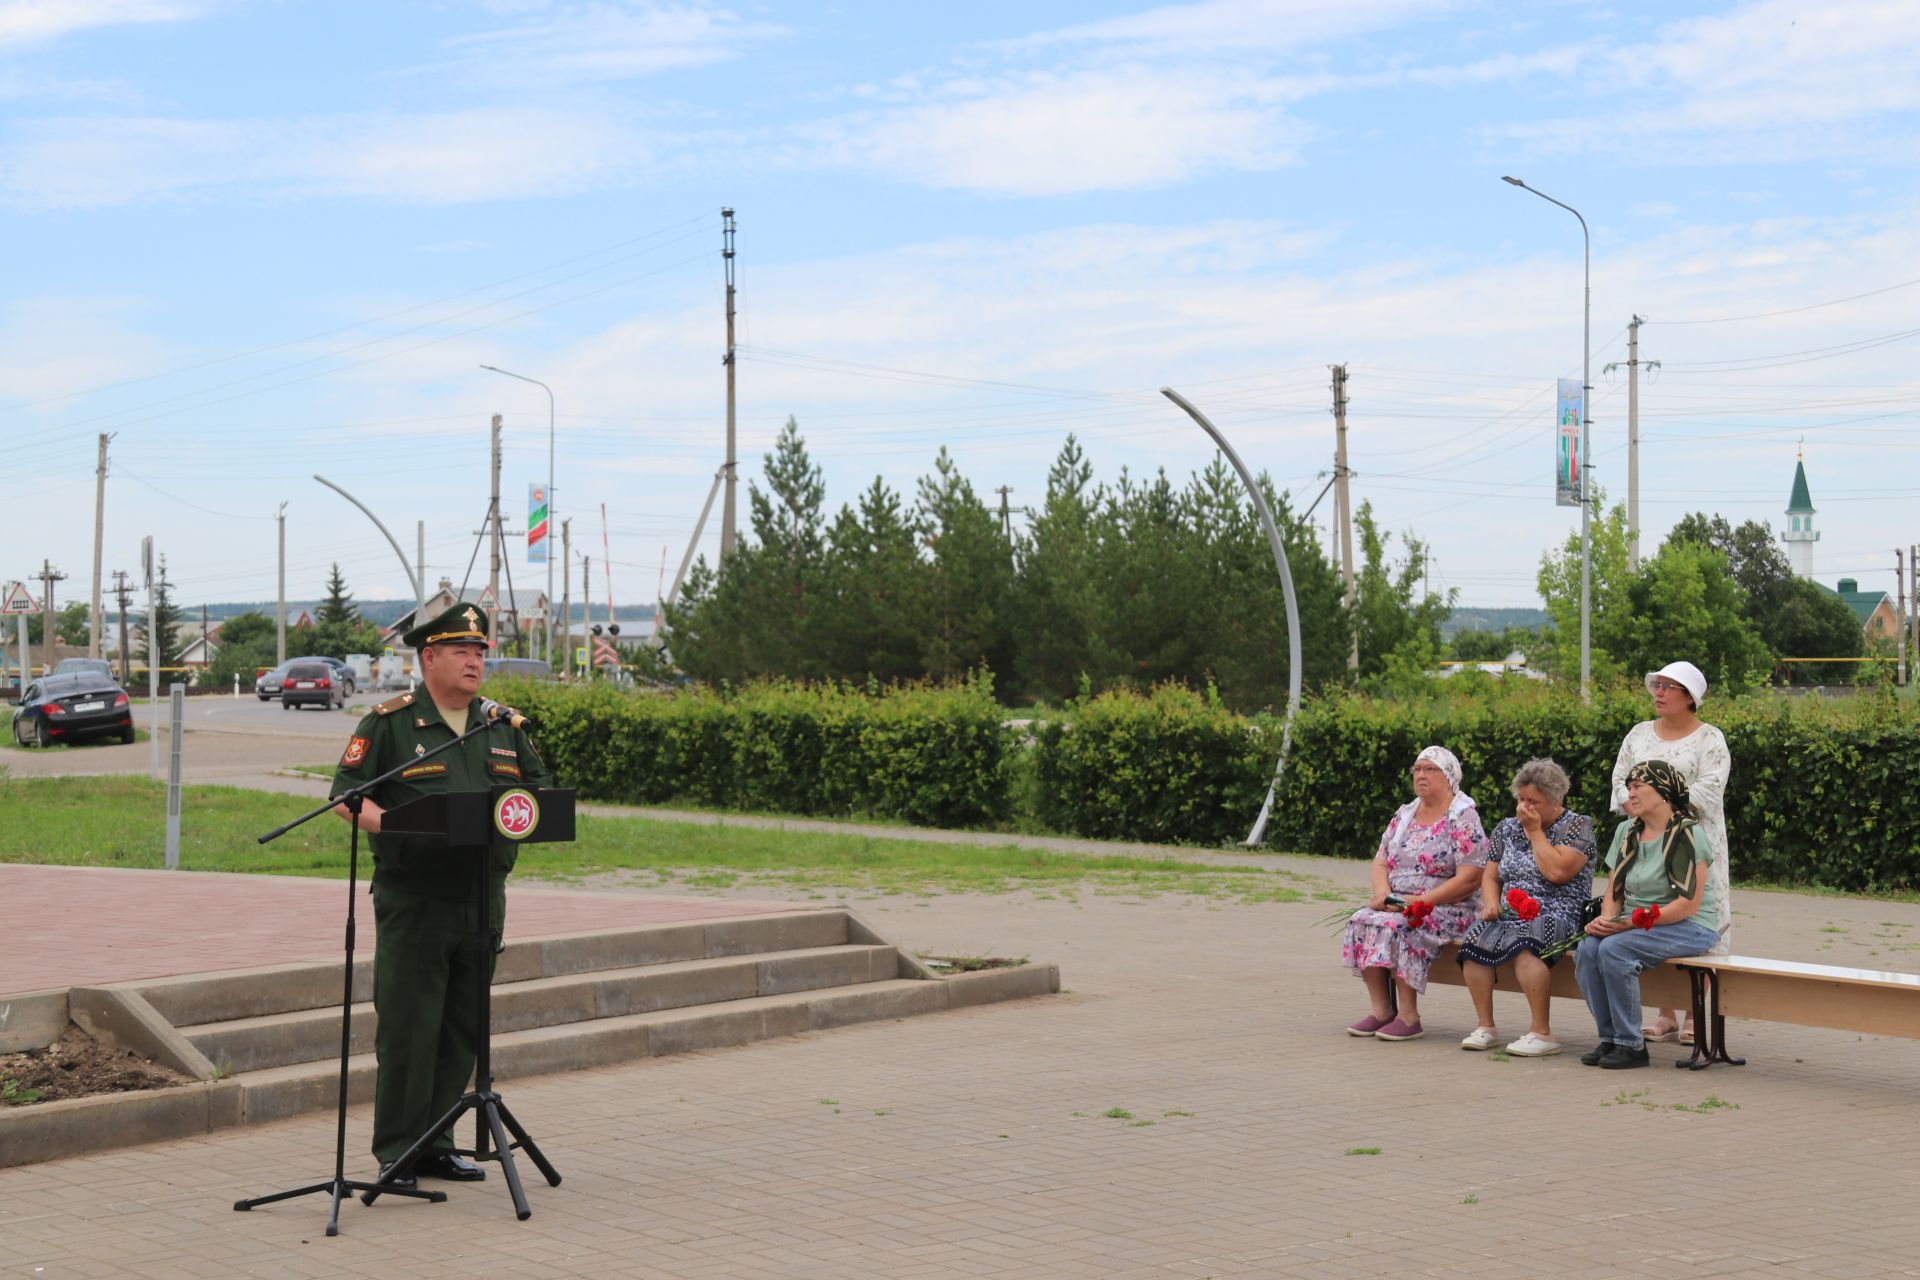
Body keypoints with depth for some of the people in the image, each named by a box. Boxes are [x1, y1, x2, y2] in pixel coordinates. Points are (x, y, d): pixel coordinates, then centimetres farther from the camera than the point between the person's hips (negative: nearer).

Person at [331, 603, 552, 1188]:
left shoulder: (504, 727, 14)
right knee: (407, 1030, -4)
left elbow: (541, 787, 19)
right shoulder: (389, 723, -2)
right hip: (413, 903, -5)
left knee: (462, 1030, 10)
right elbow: (346, 792, -5)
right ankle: (396, 1152, 6)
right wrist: (387, 822, -22)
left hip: (483, 900, 5)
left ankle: (436, 1145, 20)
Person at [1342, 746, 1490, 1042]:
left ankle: (1409, 1016, -25)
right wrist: (1383, 893, -9)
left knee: (1395, 926, -33)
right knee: (1361, 921, -21)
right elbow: (1380, 861, 14)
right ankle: (1381, 1010, -19)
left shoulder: (1463, 818, -6)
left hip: (1446, 909, -7)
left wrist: (1421, 901, -20)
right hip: (1397, 904, 7)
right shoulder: (1405, 814, 17)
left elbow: (1469, 879, -15)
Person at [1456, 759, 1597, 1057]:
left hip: (1557, 915, -5)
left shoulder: (1577, 826, 1)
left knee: (1523, 943, -38)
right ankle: (1485, 1027, -18)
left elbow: (1557, 871, -15)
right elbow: (1491, 876, 22)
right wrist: (1491, 903, 0)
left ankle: (1541, 1033, -34)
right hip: (1510, 914, 6)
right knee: (1473, 943, -25)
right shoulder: (1507, 829, 19)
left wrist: (1535, 831, -5)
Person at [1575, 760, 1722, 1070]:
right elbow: (1614, 891, 14)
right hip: (1636, 926, 7)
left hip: (1690, 928, -7)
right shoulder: (1626, 831, 12)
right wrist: (1606, 920, -9)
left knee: (1614, 949, -30)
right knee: (1586, 949, -21)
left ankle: (1631, 1045, -19)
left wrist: (1631, 922, -21)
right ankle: (1609, 1038, -12)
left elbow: (1688, 904, -18)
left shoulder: (1687, 834, -11)